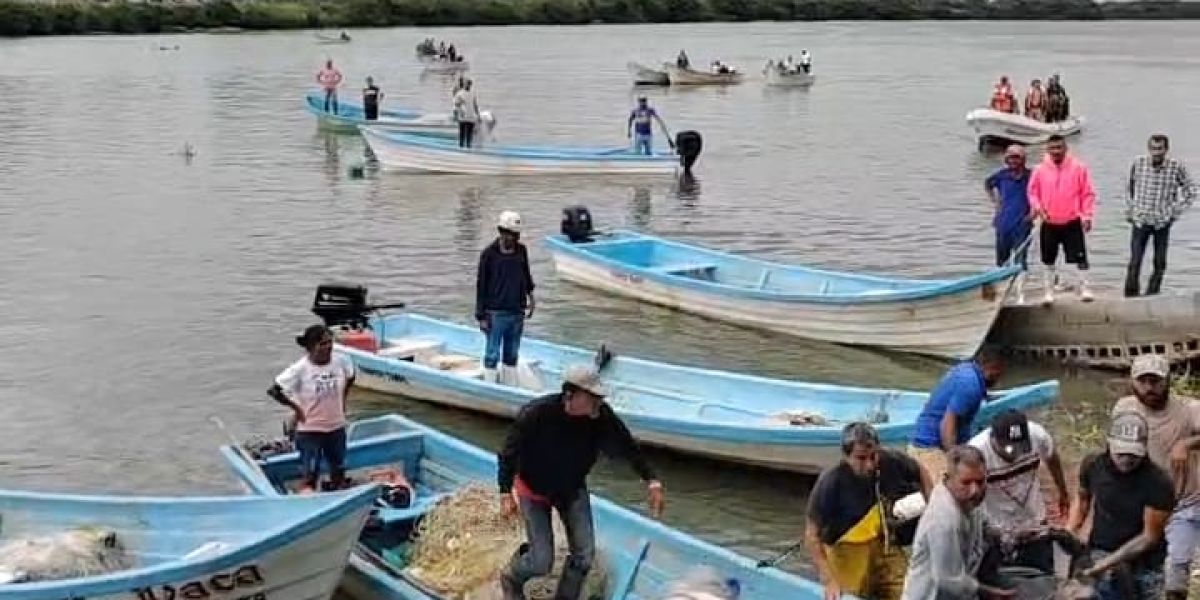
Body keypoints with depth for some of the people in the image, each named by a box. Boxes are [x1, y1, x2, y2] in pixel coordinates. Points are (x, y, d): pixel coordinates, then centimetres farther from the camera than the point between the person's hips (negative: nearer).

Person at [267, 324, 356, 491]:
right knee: (310, 477, 1)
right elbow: (274, 390, -17)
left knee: (339, 474, 15)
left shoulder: (341, 361, -9)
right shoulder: (300, 369, -20)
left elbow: (351, 377, 13)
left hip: (336, 427, 4)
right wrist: (295, 407, -11)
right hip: (310, 430, -4)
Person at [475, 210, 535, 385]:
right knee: (492, 354, 1)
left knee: (512, 354, 13)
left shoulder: (521, 250, 4)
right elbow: (481, 285, -6)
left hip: (517, 312, 5)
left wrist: (530, 294, 9)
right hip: (496, 313, -5)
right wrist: (481, 316, -8)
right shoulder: (489, 254, -9)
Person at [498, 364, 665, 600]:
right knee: (541, 562, -3)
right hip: (534, 490, -4)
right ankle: (511, 578, 32)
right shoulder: (536, 414, -33)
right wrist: (506, 493, -20)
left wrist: (652, 481, -13)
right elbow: (509, 452, -20)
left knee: (584, 555, -1)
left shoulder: (602, 417, -23)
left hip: (572, 490, 4)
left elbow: (628, 448, -9)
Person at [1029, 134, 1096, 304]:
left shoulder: (1078, 167, -4)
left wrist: (1087, 215, -7)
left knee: (1080, 257, -2)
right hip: (1049, 224, 2)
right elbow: (1033, 192, 10)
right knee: (1048, 260, 9)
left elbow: (1088, 193, -1)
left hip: (1073, 223, -2)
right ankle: (1049, 292, 20)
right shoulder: (1040, 170, 0)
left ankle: (1084, 289, 8)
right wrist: (1037, 207, -8)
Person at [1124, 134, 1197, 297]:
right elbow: (1130, 190, 11)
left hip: (1162, 223, 1)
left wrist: (1175, 212, 0)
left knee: (1160, 264, 7)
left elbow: (1190, 191, 6)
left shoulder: (1176, 167, -7)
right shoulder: (1138, 163, -4)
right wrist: (1129, 212, 8)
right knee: (1135, 263, -7)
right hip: (1140, 221, -1)